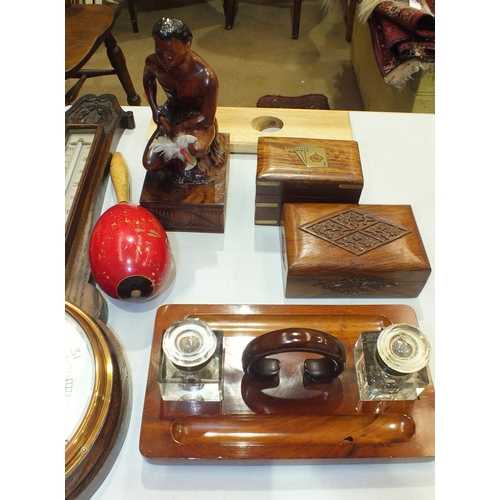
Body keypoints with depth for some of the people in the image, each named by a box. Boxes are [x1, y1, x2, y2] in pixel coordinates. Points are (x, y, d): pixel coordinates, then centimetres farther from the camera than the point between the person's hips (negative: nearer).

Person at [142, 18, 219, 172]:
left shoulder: (206, 77, -32)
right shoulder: (153, 62, -17)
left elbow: (207, 118, -23)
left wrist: (178, 129, -22)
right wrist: (154, 108, 0)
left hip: (199, 121, -4)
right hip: (171, 116, 4)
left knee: (197, 149, -39)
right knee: (150, 164, -8)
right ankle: (178, 145, 17)